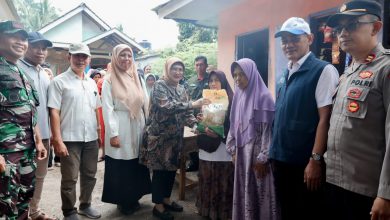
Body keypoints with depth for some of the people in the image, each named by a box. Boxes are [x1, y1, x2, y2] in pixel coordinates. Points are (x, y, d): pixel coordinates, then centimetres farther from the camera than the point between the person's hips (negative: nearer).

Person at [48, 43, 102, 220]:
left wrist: (99, 132, 12)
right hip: (70, 139, -5)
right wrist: (58, 140, -15)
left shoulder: (92, 83, 11)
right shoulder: (59, 81, -5)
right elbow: (54, 112, -10)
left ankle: (85, 205, 35)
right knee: (69, 179, 7)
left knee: (89, 175, 16)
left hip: (91, 138, 5)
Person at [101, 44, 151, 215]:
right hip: (120, 130, -4)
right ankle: (122, 201, 21)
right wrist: (113, 134, -16)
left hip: (137, 129, 5)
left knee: (136, 166, 10)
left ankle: (134, 198, 27)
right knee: (120, 168, 4)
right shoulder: (109, 80, -4)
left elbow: (145, 104, 13)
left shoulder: (136, 78, 11)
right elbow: (107, 109, -10)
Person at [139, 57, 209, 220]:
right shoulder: (159, 85, -11)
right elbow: (166, 106, -27)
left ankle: (166, 199, 32)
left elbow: (185, 113, 10)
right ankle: (158, 206, 17)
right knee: (160, 170, 2)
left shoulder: (181, 89, 10)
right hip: (159, 136, -7)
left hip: (175, 136, 7)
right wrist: (192, 104, -31)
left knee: (172, 169, 14)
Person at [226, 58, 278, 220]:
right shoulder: (238, 96, 7)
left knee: (259, 193, 4)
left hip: (257, 153, -6)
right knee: (244, 191, 14)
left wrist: (262, 158, -15)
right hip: (242, 152, 6)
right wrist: (233, 150, 8)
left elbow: (268, 130, -15)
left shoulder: (263, 97, -13)